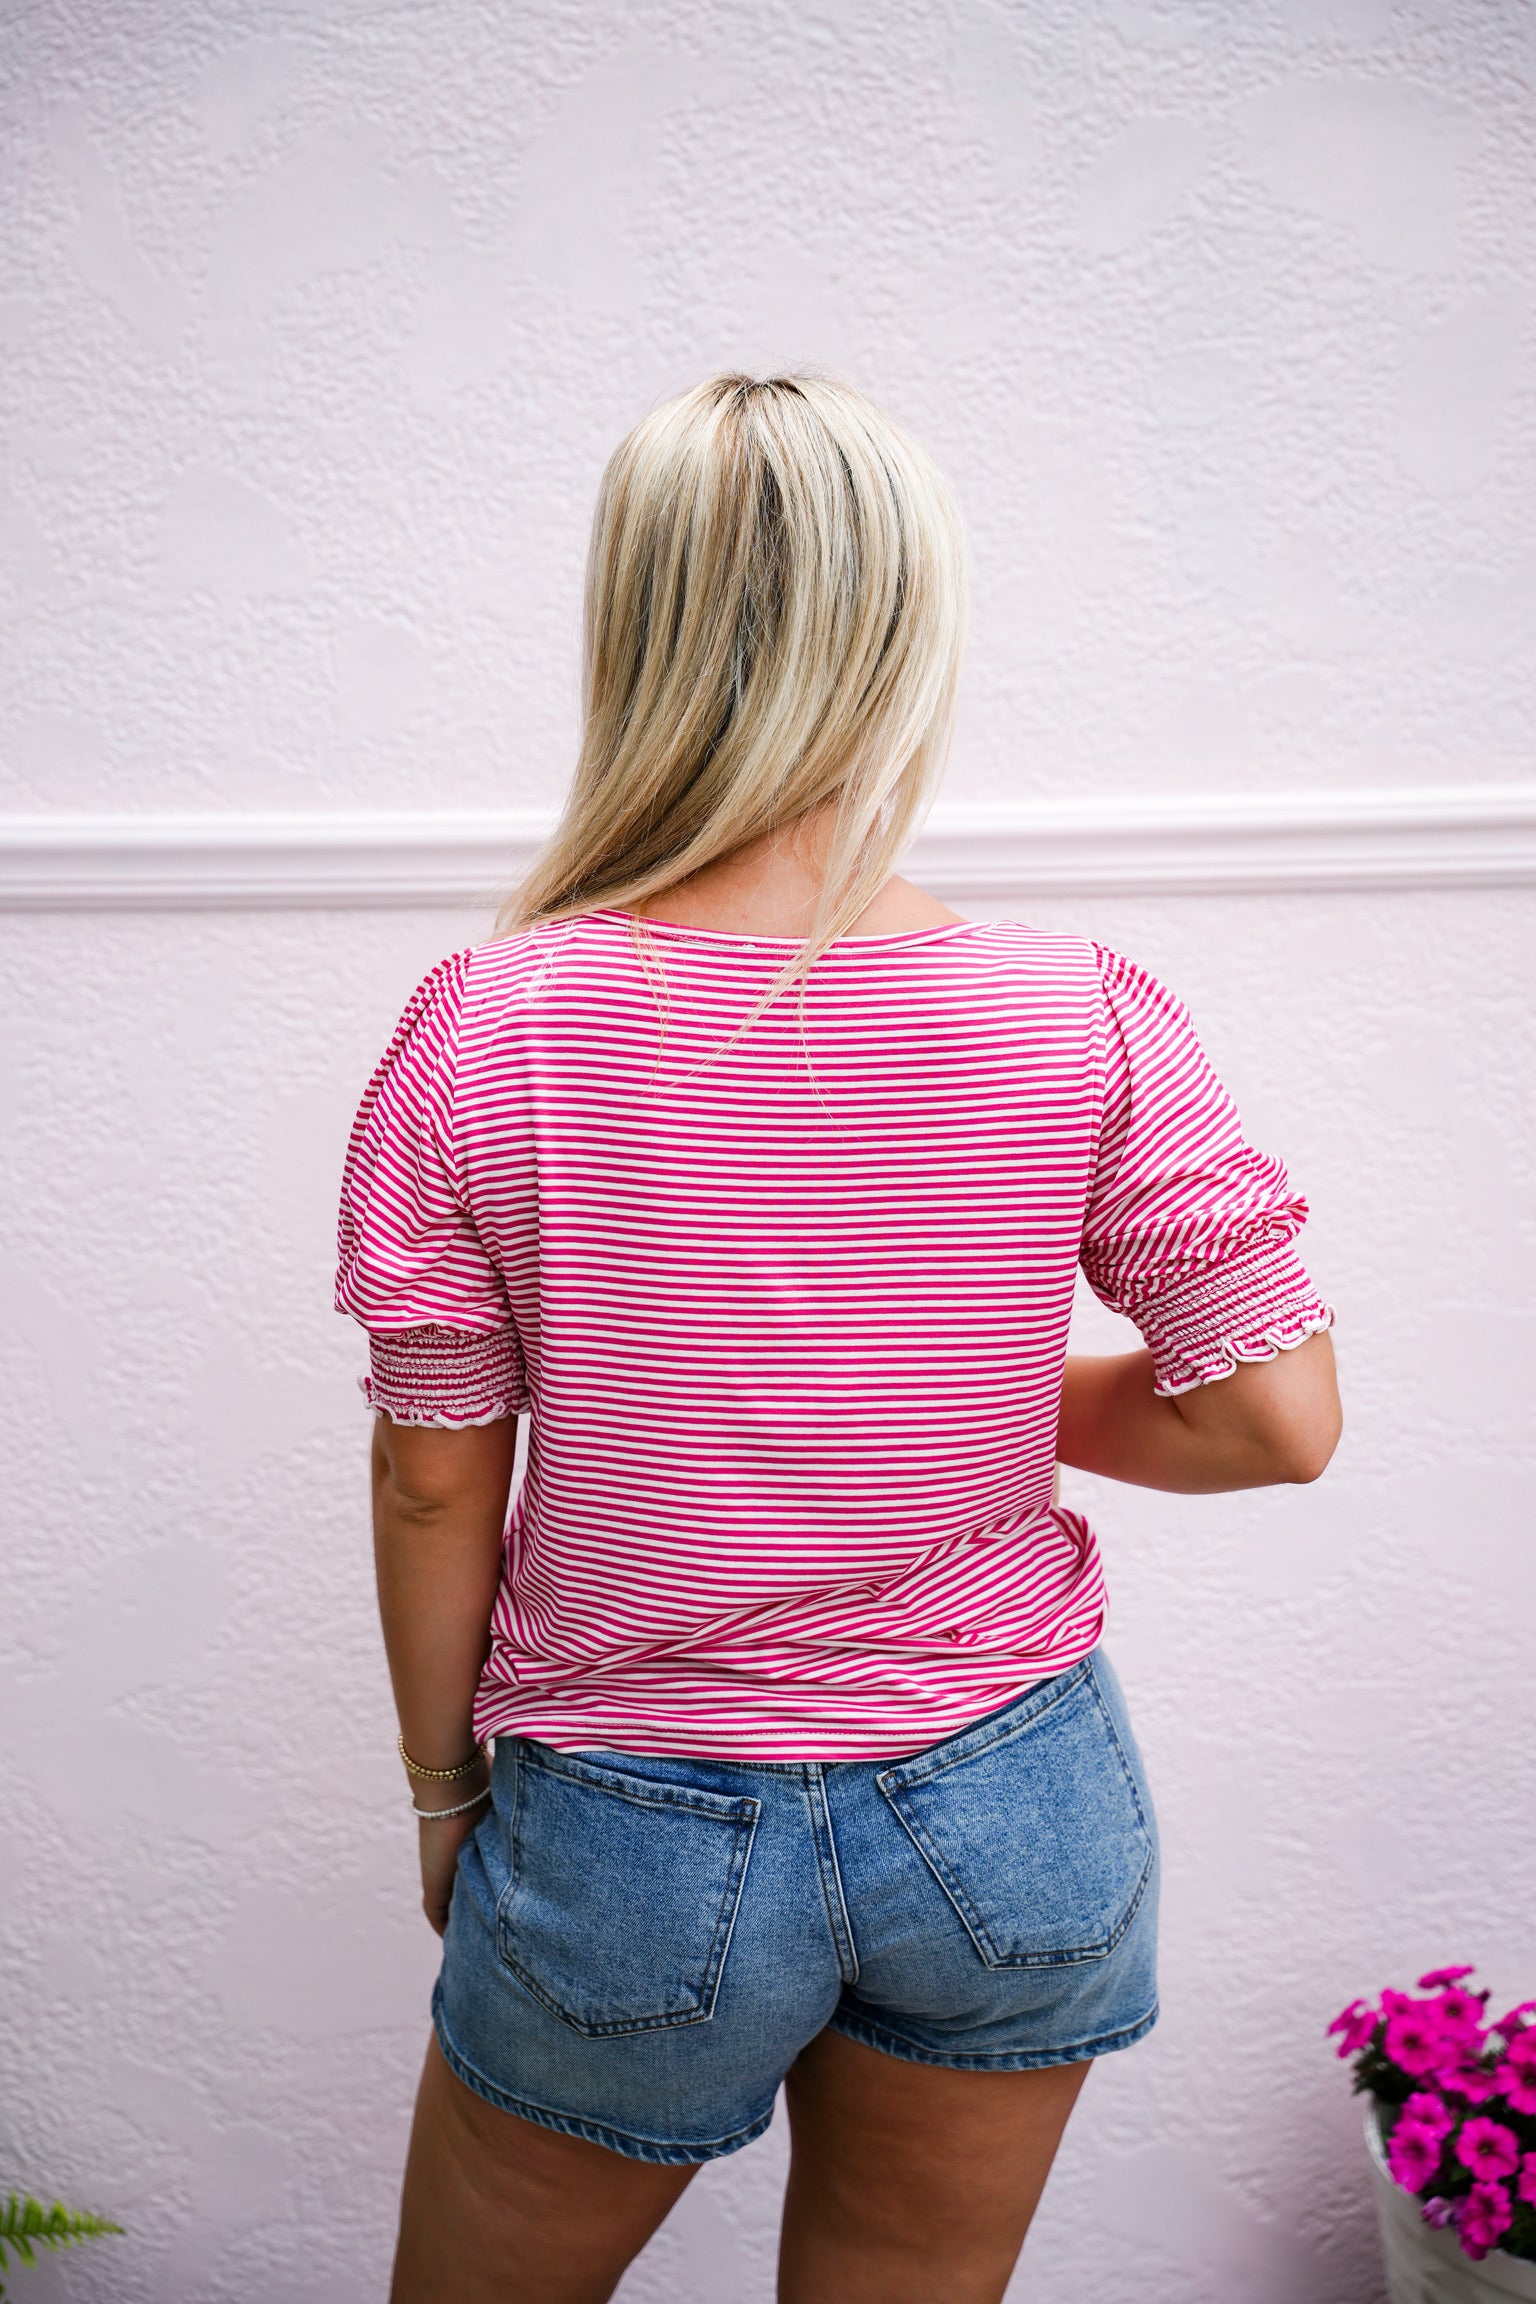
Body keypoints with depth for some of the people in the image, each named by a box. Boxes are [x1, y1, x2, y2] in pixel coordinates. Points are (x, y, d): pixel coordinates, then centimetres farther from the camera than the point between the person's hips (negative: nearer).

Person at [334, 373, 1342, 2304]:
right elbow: (1277, 1419, -9)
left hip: (635, 1843, -1)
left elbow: (434, 1491, -9)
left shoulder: (480, 1029, -17)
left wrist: (445, 1793, 7)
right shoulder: (1090, 1023, -15)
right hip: (1017, 1819, 2)